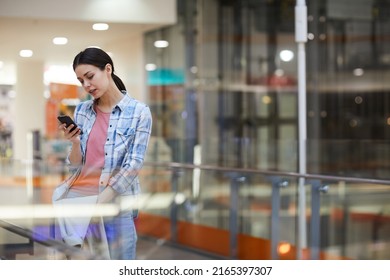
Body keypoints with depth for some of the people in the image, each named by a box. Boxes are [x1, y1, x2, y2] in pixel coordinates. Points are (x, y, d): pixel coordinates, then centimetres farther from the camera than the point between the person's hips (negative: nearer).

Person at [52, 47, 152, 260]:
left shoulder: (139, 112, -4)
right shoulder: (81, 110, 9)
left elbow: (132, 166, -9)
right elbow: (75, 167, 9)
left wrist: (98, 204, -16)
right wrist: (75, 143, -12)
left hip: (115, 203, -3)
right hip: (74, 196, 3)